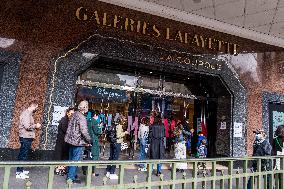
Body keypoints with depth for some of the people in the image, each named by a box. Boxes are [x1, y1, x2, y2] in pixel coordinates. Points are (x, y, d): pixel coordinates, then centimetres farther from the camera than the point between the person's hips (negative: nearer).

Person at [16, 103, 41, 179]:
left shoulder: (28, 113, 14)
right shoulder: (27, 113, -18)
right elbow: (27, 126, -26)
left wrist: (35, 126, 6)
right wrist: (36, 126, -13)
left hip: (26, 137, 10)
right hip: (26, 137, -10)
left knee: (22, 154, 17)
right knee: (23, 155, -4)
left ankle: (20, 170, 27)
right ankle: (19, 173, 3)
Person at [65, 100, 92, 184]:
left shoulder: (74, 114, 5)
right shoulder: (82, 117, -20)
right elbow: (84, 131, -24)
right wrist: (89, 140, -12)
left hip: (71, 140, 9)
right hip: (78, 141, -9)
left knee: (71, 159, 20)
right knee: (75, 160, 3)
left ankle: (70, 175, 33)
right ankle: (71, 177, 11)